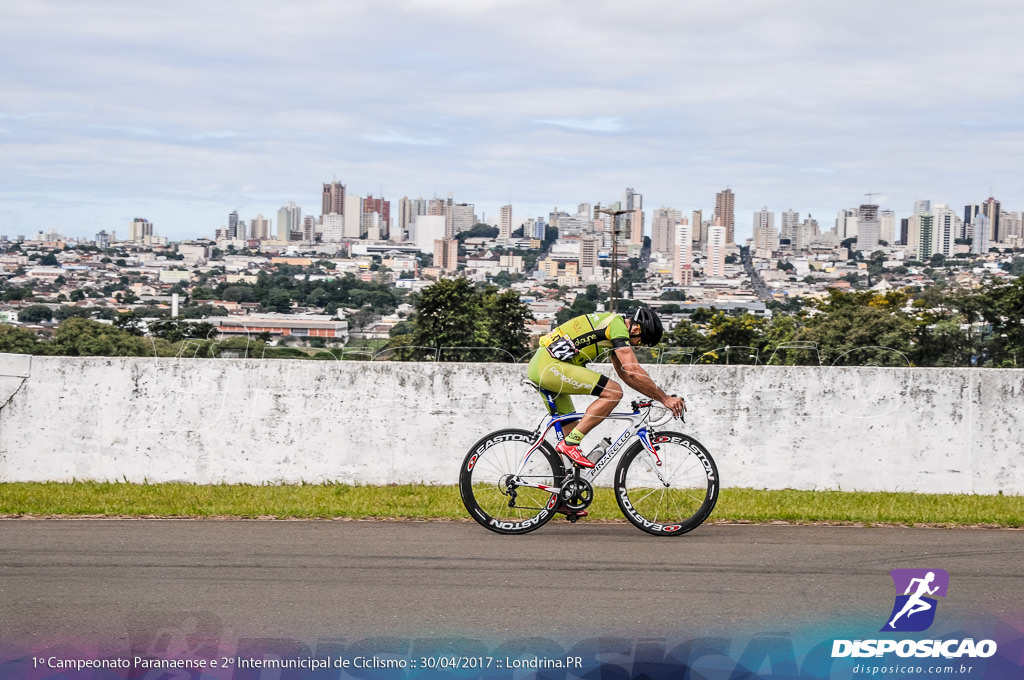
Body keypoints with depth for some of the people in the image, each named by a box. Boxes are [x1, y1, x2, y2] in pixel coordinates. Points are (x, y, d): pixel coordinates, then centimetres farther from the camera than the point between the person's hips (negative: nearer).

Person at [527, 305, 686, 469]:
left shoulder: (613, 325, 21)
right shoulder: (618, 326, -10)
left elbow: (625, 373, 27)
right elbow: (633, 372, -17)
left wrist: (657, 395, 22)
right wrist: (664, 398, -10)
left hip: (537, 366, 11)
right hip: (550, 365, -11)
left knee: (571, 426, 16)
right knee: (613, 392, -13)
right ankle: (570, 443, -12)